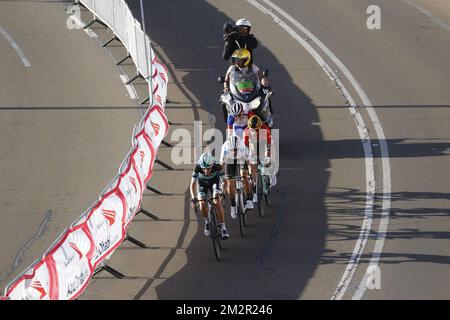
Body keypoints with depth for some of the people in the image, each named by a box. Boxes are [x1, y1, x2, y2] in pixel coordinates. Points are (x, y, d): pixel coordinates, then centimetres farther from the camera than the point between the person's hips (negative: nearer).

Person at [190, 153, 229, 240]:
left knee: (217, 202, -20)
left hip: (214, 182, -1)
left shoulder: (217, 166, -36)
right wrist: (193, 198, -42)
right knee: (202, 204, -16)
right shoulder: (198, 167, -35)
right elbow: (193, 184, -29)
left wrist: (223, 193, -43)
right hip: (202, 183, 1)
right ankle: (207, 222, 12)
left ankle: (222, 226, -11)